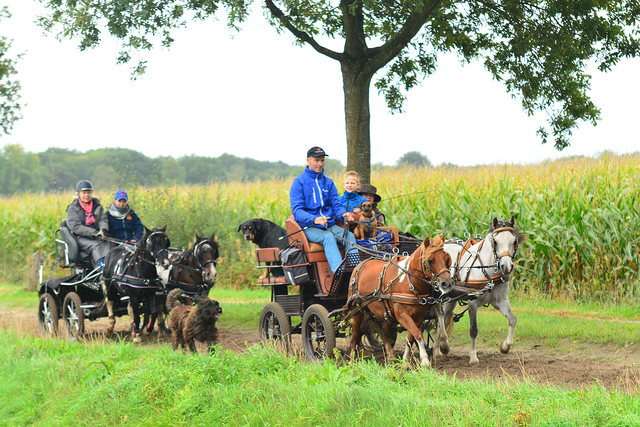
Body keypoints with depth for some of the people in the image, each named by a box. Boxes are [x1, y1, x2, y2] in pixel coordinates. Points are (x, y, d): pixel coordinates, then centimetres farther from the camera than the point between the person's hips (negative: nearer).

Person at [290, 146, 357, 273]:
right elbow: (297, 210, -8)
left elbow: (336, 204, 12)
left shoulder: (328, 182, 17)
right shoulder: (299, 182, 1)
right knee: (328, 237, -34)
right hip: (309, 227, -5)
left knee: (349, 235, -24)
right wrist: (314, 219, -27)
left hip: (330, 225, 5)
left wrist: (343, 214, -13)